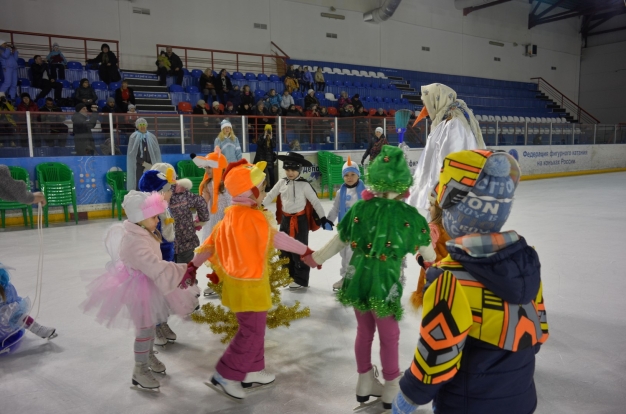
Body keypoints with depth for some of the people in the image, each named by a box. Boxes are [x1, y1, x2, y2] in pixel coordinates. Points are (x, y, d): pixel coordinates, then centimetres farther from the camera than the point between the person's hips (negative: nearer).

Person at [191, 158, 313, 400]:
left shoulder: (230, 216, 4)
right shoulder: (255, 217, -22)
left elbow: (211, 244, 9)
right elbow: (279, 240, -18)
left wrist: (192, 267, 18)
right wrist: (307, 251, -7)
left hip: (238, 281, 9)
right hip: (250, 284, -9)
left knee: (252, 330, 20)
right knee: (251, 333, 3)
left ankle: (251, 372, 31)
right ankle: (224, 376, 11)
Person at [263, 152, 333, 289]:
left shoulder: (304, 185, -11)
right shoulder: (282, 182, 2)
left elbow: (315, 202, -9)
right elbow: (270, 195, 11)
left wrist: (323, 218, -12)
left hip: (300, 220, -5)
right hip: (285, 220, 5)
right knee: (284, 249, 14)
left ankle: (301, 280, 12)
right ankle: (288, 275, 30)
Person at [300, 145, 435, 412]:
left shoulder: (360, 208, -4)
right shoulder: (409, 215, -10)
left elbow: (339, 241, 6)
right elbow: (428, 254, 3)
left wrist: (315, 258, 23)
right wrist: (435, 261, 27)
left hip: (357, 280, 4)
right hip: (385, 284, -3)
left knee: (364, 331, 21)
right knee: (389, 336, 16)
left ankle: (365, 384, 39)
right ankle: (391, 389, 33)